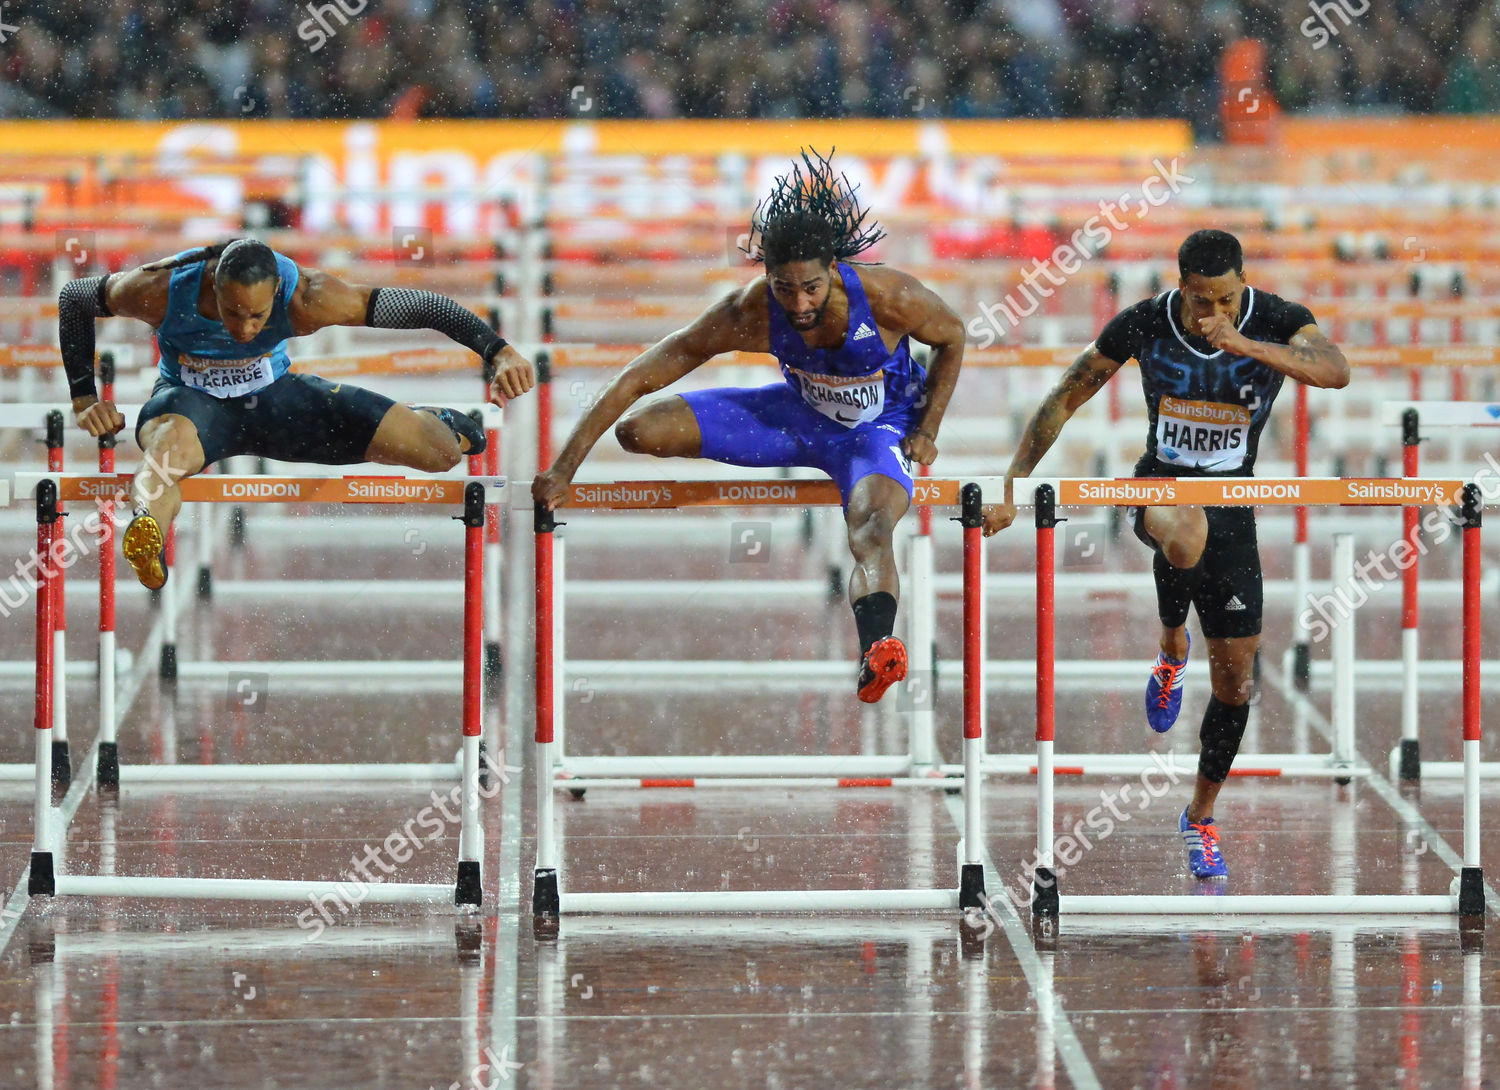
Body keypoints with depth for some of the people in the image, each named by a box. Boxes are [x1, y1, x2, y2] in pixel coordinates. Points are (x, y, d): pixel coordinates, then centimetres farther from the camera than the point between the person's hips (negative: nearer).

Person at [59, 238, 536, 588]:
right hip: (191, 400, -2)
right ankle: (148, 528, -76)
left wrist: (500, 352, -31)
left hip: (274, 397, 2)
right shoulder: (161, 290, -29)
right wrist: (84, 400, -9)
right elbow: (73, 298, -9)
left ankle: (429, 423, 33)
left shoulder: (306, 299, -29)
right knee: (168, 451, -43)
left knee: (441, 451, -5)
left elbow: (422, 307, -24)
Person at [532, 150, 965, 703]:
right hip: (799, 413, 3)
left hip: (877, 429, -3)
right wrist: (565, 467, -26)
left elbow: (953, 338, -7)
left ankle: (875, 658, -64)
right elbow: (636, 379, -24)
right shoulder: (749, 314, -28)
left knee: (871, 529, -39)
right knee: (639, 430, -13)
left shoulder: (889, 298, -31)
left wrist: (926, 433, -8)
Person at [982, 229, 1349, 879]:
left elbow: (1336, 372, -33)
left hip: (1233, 503, 2)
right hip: (1159, 485, -2)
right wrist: (1012, 488, -4)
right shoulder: (1142, 325, -12)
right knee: (1186, 534, -42)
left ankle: (1201, 817, 26)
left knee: (1235, 683, 4)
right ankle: (1171, 651, -10)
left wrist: (1241, 343, -44)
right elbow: (1065, 400, -2)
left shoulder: (1276, 321, -13)